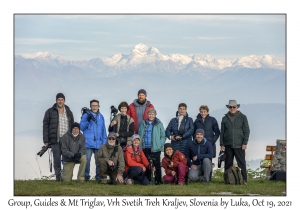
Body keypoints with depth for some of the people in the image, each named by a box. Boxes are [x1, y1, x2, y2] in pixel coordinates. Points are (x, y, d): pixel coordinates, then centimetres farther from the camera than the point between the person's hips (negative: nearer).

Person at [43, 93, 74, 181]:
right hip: (55, 141, -3)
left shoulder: (69, 112, 15)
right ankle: (58, 177, 1)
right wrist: (46, 140, -6)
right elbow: (45, 126, 1)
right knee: (57, 160, -3)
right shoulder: (50, 112, 4)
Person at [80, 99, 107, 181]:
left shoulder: (101, 117, 13)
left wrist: (104, 141, 11)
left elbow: (103, 130, 15)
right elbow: (82, 127, -3)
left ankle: (98, 176, 10)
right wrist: (88, 120, -17)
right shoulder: (86, 115, 3)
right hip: (88, 143, -3)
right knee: (87, 160, -7)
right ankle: (86, 176, 1)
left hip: (98, 143, 3)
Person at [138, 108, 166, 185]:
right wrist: (140, 145, 0)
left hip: (155, 149, -3)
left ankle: (158, 180, 3)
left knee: (157, 164, 0)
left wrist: (160, 145, -11)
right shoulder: (143, 124, 8)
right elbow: (140, 135, 10)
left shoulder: (159, 124, 0)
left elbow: (163, 136, 0)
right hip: (145, 148, 3)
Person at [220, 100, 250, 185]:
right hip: (228, 145, 2)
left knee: (241, 163, -3)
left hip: (239, 145, -2)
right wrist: (222, 144, 5)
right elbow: (222, 132, 12)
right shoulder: (225, 118, 11)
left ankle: (244, 179, 0)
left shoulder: (242, 117, 5)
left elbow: (246, 131, 3)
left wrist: (245, 143, -5)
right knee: (228, 163, 5)